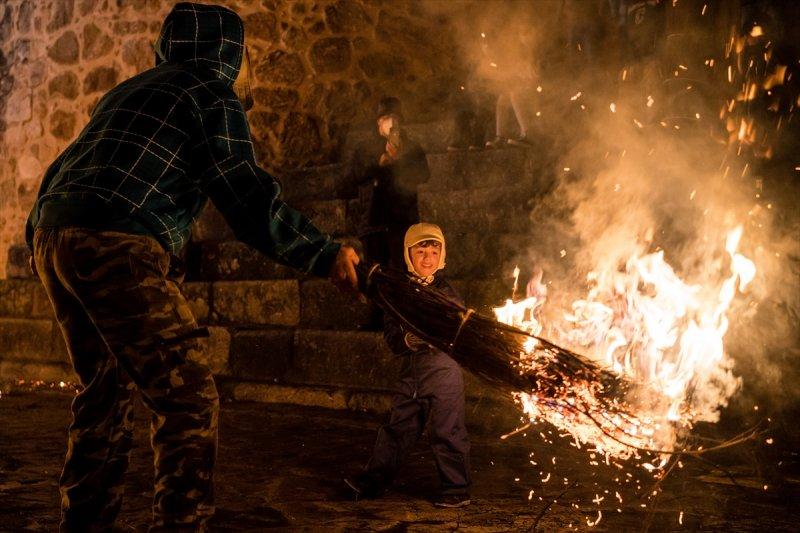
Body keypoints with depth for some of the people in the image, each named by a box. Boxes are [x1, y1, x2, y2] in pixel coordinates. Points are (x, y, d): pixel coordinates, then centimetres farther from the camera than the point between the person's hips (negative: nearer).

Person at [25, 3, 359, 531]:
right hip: (117, 248, -9)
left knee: (105, 391, 18)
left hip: (54, 234, 9)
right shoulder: (213, 94, 3)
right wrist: (324, 254, -6)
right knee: (190, 398, -6)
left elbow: (65, 170, 29)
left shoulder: (132, 89, 29)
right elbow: (247, 195, -8)